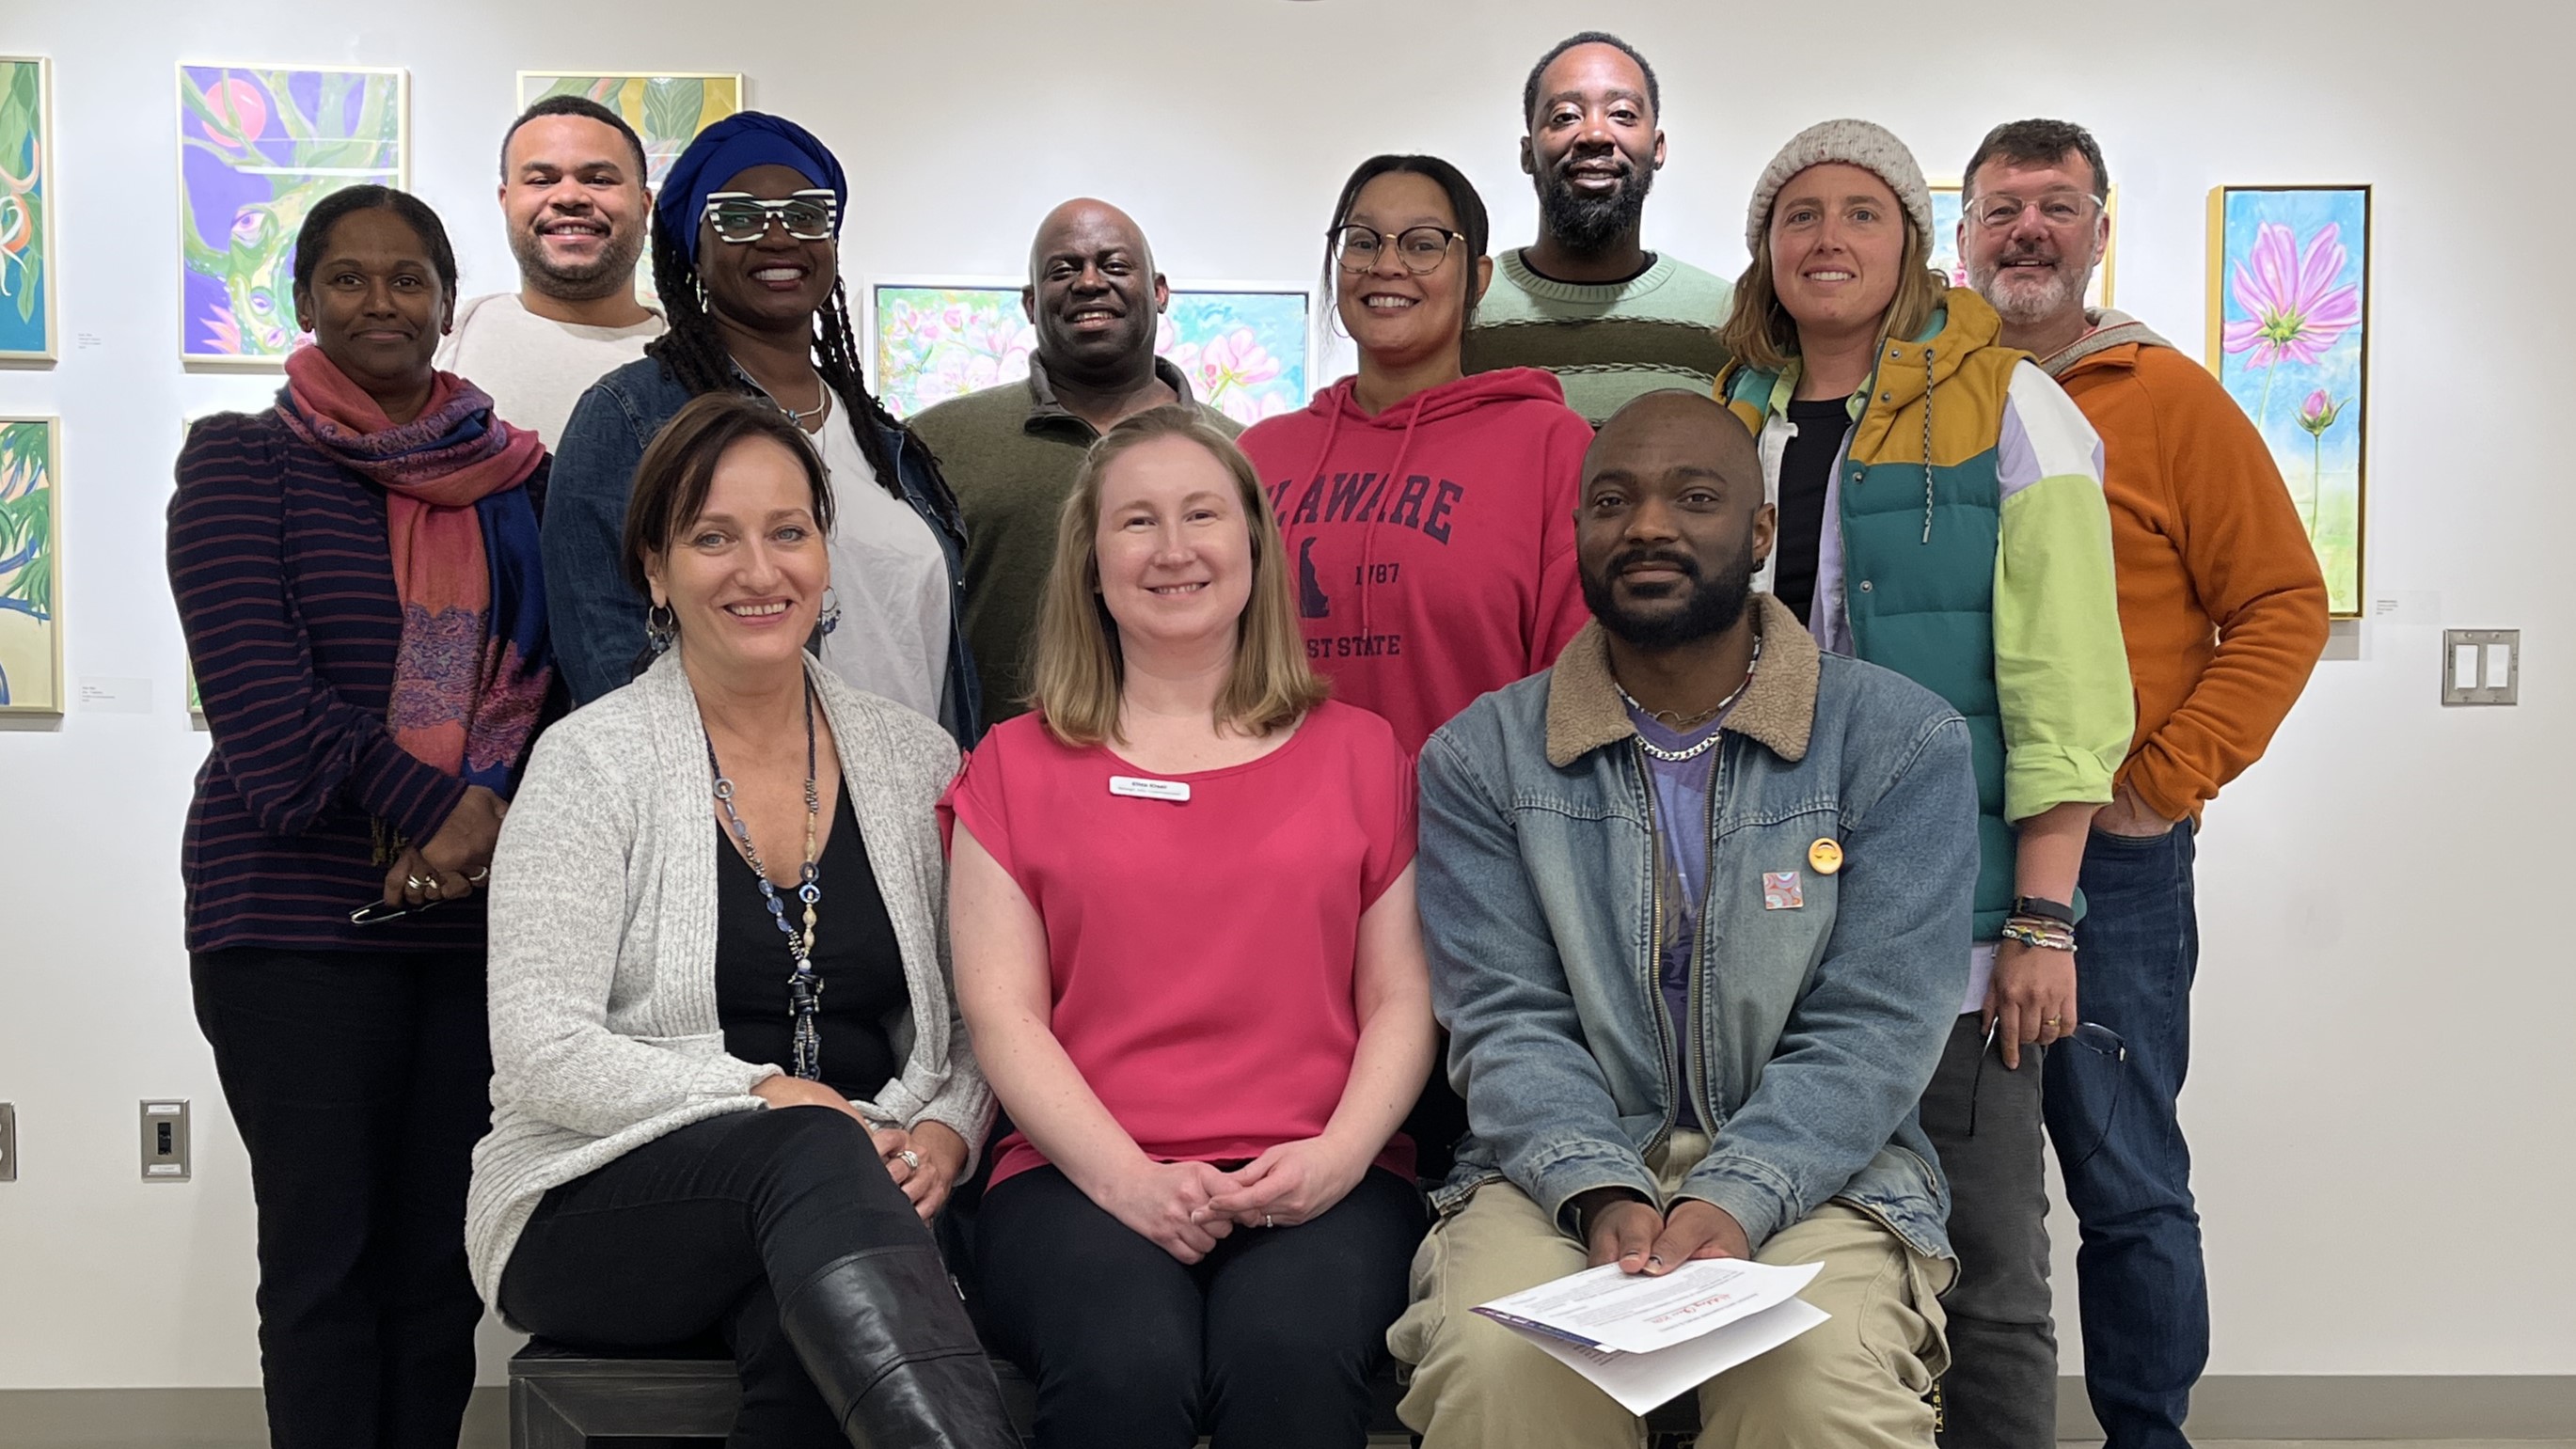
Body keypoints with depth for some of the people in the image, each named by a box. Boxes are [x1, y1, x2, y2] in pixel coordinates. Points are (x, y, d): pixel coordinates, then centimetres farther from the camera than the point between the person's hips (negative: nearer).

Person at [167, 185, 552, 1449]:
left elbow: (566, 673, 6)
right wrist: (435, 813, -12)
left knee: (442, 1257, 7)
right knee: (326, 1254, 1)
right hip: (297, 914, -3)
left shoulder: (515, 475, 12)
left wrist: (493, 809, -11)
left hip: (485, 911, 3)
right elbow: (265, 699, -8)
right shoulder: (241, 462, 2)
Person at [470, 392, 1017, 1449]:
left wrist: (946, 1133, -8)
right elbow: (542, 1051, -9)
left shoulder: (914, 760, 10)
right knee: (814, 1150, -37)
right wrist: (764, 1095, -19)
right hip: (601, 1200, -1)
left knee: (815, 1358, -36)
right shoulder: (591, 764, -1)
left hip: (848, 1201, 2)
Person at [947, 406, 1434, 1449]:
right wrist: (1127, 1178, -11)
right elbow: (1002, 1012, 4)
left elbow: (1402, 1001, 10)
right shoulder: (1016, 766, 14)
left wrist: (1339, 1153, -9)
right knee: (1125, 1363, -33)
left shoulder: (1359, 753, 16)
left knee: (1291, 1355, -33)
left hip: (1320, 1179, 1)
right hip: (1083, 1176, 0)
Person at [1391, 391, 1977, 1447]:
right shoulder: (1482, 757, 5)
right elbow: (1506, 1022, -2)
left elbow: (1870, 1032, -7)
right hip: (1564, 1171, 1)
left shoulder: (1902, 743, 0)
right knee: (1492, 1364, -29)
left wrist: (1734, 1199, -21)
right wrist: (1601, 1192, -20)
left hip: (1812, 1172, 0)